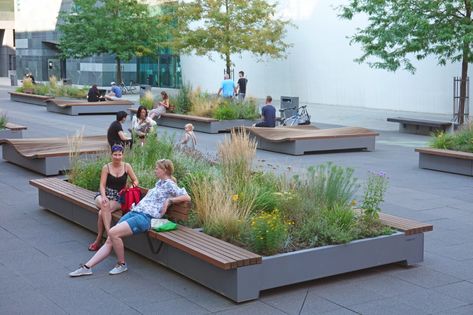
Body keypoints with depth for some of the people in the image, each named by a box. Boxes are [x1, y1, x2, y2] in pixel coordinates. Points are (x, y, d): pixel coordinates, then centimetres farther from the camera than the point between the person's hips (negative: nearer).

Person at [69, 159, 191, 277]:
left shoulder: (169, 184, -1)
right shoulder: (159, 183, 24)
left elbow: (187, 197, -10)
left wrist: (169, 200, -14)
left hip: (145, 217, -9)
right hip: (134, 212, 9)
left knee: (113, 233, -25)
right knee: (109, 240, -3)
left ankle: (122, 264, -7)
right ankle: (87, 267, -4)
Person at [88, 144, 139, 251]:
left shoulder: (126, 166, 4)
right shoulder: (106, 167, 1)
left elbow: (135, 181, 9)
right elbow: (102, 185, -5)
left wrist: (133, 186, -15)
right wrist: (103, 197, -23)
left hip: (118, 198, 0)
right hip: (104, 195, 0)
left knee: (102, 212, -29)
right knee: (105, 205, -37)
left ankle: (98, 240, -22)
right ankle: (109, 233, -39)